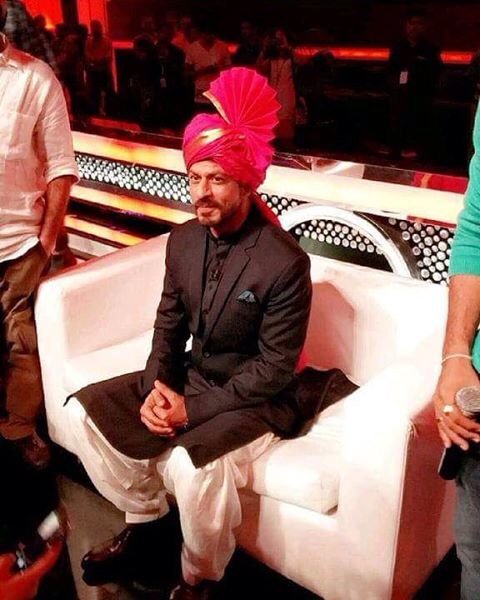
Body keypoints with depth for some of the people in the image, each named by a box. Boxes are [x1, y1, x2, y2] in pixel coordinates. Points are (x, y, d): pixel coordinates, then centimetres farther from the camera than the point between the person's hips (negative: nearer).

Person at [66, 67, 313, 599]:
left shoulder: (285, 263, -23)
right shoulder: (183, 240, -2)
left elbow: (275, 367, -20)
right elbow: (169, 322, 7)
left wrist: (192, 409, -20)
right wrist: (157, 385, -10)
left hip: (255, 399, -6)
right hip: (189, 376, 7)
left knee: (191, 463, -33)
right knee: (83, 413, -1)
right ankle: (146, 517, 19)